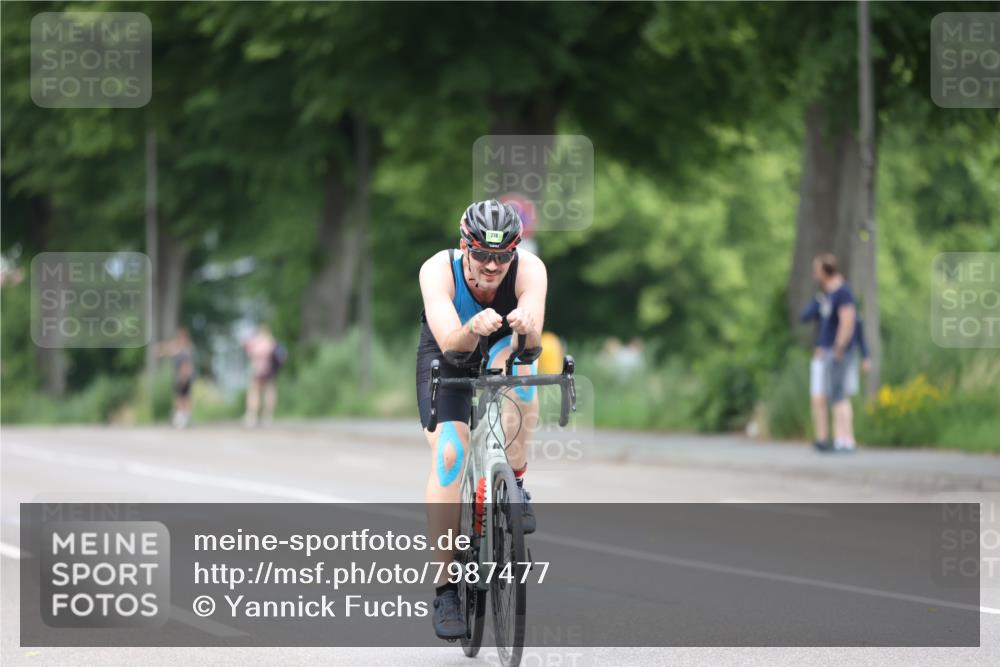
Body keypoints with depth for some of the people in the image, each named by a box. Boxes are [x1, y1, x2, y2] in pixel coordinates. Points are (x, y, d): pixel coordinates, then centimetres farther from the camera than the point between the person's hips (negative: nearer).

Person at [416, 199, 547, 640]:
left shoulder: (529, 270, -31)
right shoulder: (439, 271, -32)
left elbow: (533, 340, -45)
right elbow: (450, 343, -44)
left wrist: (526, 326, -68)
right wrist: (472, 329, -66)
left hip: (501, 353, 1)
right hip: (446, 360, -1)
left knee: (516, 357, -35)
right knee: (448, 454, -20)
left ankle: (515, 483, -19)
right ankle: (446, 590, -12)